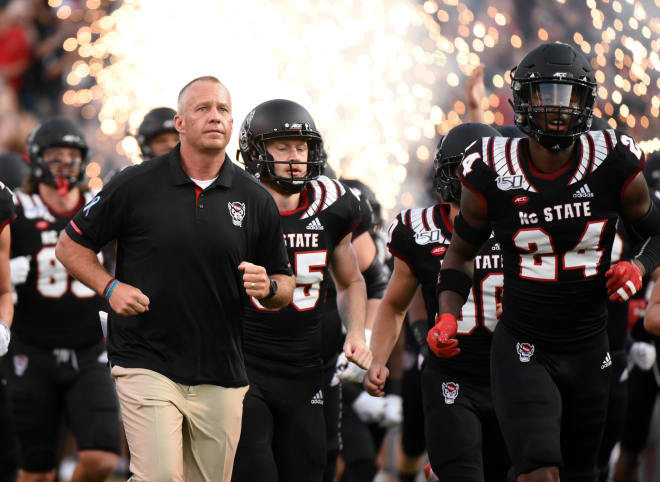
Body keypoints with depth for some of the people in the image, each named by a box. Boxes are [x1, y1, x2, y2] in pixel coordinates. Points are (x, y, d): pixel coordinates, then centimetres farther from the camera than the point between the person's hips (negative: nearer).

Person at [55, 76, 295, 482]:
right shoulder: (136, 186, -1)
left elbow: (284, 287, 14)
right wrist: (110, 287, -8)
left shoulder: (254, 200, 6)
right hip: (147, 367, -3)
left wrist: (267, 287, -9)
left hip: (222, 378, 3)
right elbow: (72, 246, 8)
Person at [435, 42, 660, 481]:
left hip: (590, 349, 3)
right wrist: (448, 316, -10)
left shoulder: (614, 168, -7)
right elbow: (461, 252, 6)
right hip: (524, 350, -3)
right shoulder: (493, 176, -9)